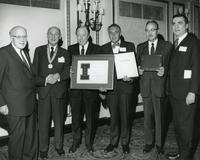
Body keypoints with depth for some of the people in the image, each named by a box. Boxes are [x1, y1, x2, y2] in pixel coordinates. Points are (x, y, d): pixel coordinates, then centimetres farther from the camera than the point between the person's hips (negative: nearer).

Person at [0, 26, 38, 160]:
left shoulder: (25, 53, 17)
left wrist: (35, 92, 12)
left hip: (31, 104, 8)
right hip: (16, 106, -7)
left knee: (32, 135, 16)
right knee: (17, 136, 4)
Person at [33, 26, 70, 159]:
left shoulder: (65, 53, 10)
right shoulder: (39, 50, 8)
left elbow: (68, 71, 1)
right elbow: (34, 72, 1)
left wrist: (58, 76, -18)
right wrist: (45, 80, -15)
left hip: (59, 92, 1)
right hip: (43, 90, -1)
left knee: (59, 120, 9)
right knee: (43, 121, 2)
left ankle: (59, 146, 26)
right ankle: (43, 149, 17)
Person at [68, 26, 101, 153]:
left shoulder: (96, 49, 2)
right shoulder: (71, 49, 8)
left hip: (91, 88, -1)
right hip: (75, 88, 1)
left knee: (90, 116, 9)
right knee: (76, 116, 9)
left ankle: (89, 142, 25)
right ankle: (76, 142, 25)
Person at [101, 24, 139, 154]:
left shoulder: (129, 46, 6)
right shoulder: (104, 48, 10)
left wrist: (131, 77, -15)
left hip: (125, 85, -1)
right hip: (110, 86, 2)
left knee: (125, 115, 5)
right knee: (113, 115, 9)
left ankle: (125, 142, 19)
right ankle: (113, 142, 23)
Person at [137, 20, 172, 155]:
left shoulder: (167, 46, 4)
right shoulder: (140, 47, 13)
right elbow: (138, 64, 12)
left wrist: (164, 71, -20)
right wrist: (139, 70, -10)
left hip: (159, 85, -2)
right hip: (145, 85, 3)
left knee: (160, 116, 5)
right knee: (148, 116, 9)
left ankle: (159, 143, 20)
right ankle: (149, 142, 23)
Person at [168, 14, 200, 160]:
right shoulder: (175, 44, 17)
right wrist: (170, 88, 8)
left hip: (187, 93, -7)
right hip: (174, 92, 7)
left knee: (186, 125, 0)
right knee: (177, 124, 14)